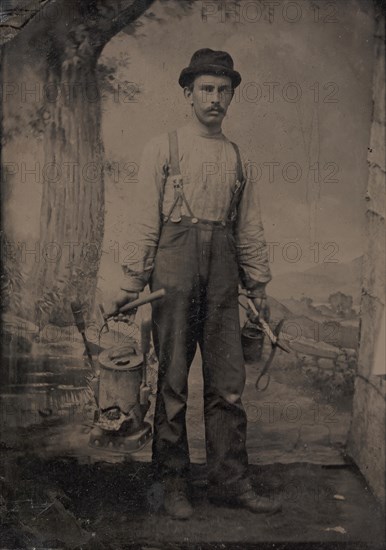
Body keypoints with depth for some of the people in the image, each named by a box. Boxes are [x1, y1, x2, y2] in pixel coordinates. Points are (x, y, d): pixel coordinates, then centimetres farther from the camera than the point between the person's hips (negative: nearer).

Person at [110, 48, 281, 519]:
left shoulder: (237, 158, 17)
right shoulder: (164, 148, 7)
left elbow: (250, 228, 17)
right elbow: (144, 220, 1)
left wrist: (258, 284, 13)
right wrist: (132, 282, -4)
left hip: (222, 271, 3)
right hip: (175, 264, -3)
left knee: (228, 382, 4)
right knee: (172, 380, 1)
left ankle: (230, 481, 14)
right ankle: (173, 484, 13)